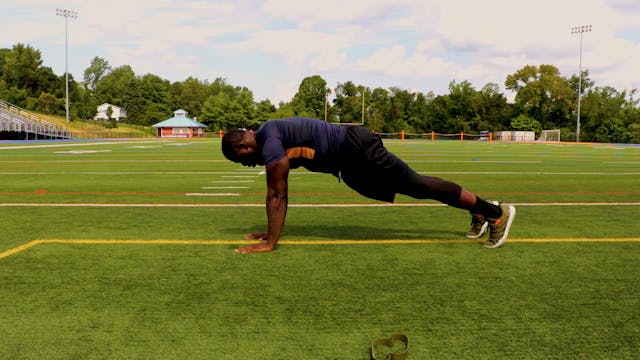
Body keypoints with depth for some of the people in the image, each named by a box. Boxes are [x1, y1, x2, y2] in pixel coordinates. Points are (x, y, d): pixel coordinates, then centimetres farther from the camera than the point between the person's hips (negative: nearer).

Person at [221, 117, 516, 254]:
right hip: (351, 164, 9)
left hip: (356, 149, -9)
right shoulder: (269, 139, 12)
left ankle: (496, 212, 5)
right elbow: (278, 193, 18)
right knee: (415, 187, 17)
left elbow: (277, 194, -20)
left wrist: (270, 243, -15)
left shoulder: (269, 142, -18)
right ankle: (478, 212, 29)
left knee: (417, 186, -5)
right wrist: (270, 231, 20)